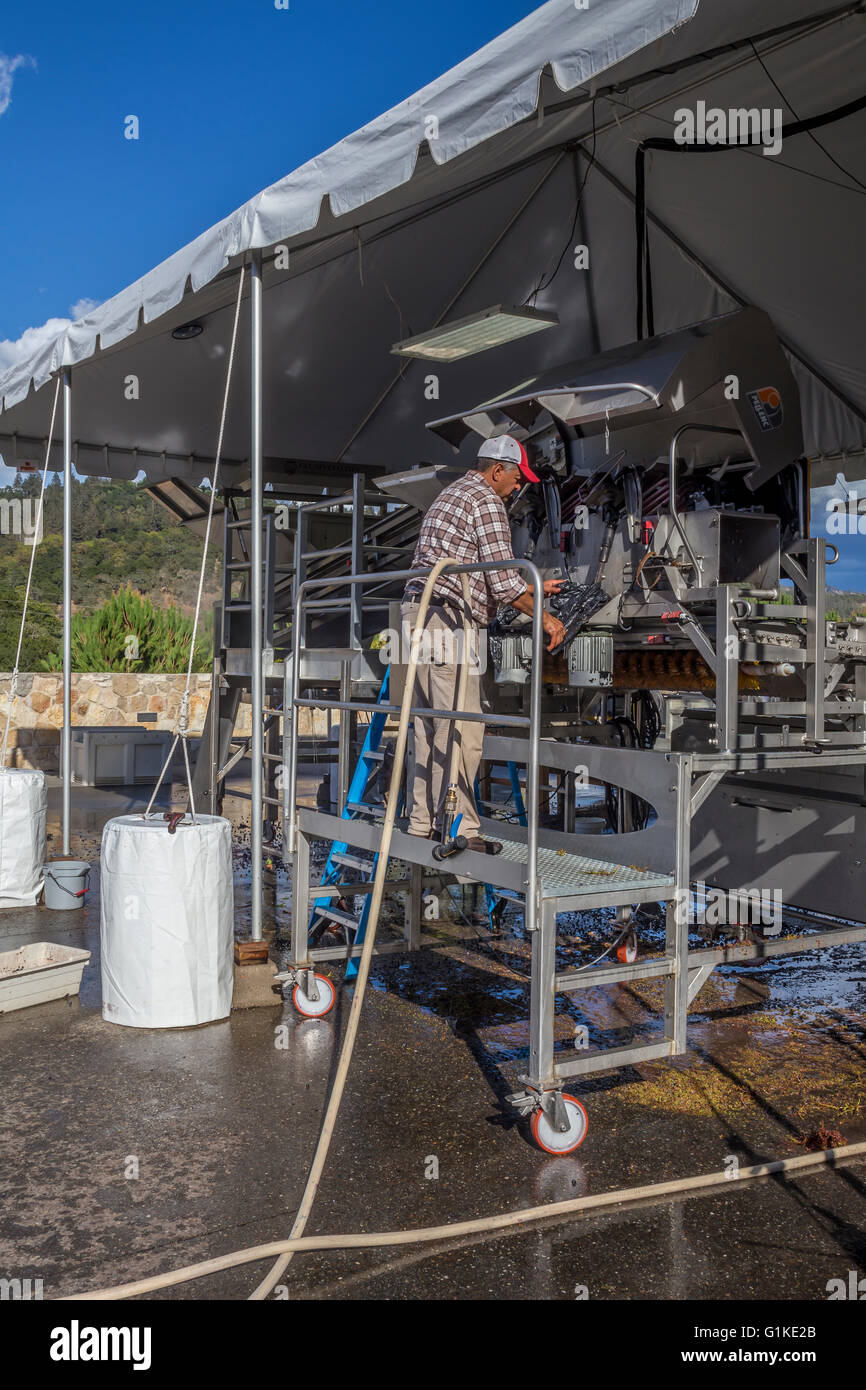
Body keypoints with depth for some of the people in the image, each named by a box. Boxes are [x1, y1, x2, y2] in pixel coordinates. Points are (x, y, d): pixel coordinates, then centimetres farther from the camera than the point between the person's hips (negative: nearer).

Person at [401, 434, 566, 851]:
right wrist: (544, 617, -3)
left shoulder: (451, 495, 25)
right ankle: (459, 827, -7)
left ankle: (423, 821, 17)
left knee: (431, 723, 12)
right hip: (447, 619, -10)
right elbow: (503, 581, -13)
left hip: (419, 613, 10)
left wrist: (534, 586, 35)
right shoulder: (486, 501, -6)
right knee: (462, 726, -9)